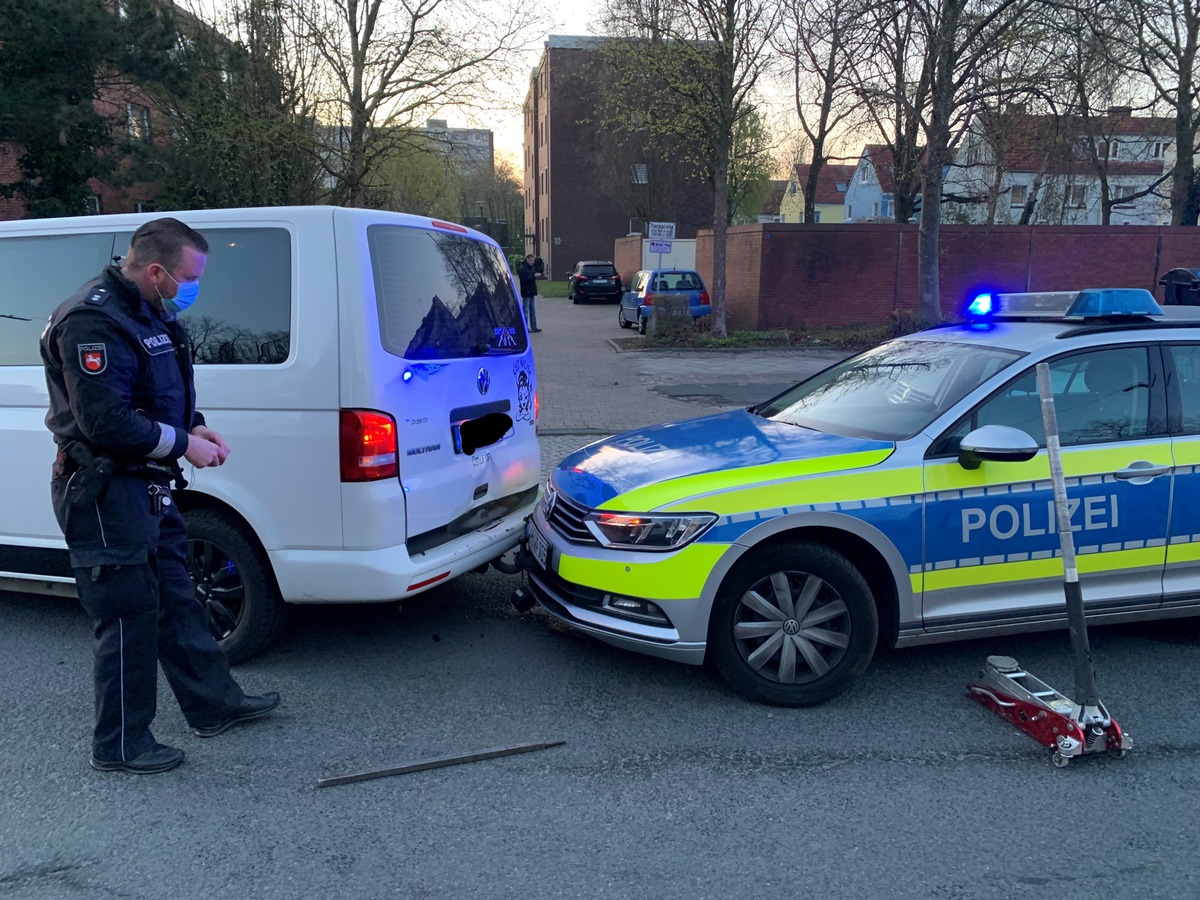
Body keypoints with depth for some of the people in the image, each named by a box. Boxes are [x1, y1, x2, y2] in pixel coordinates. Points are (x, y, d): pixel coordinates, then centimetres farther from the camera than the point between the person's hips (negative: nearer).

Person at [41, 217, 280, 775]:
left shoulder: (149, 315, 11)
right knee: (128, 618, 0)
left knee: (174, 599, 17)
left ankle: (214, 705, 31)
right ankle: (120, 746, 16)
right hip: (103, 493, -10)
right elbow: (105, 421, -27)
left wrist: (195, 426, 5)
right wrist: (185, 444, -17)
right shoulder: (94, 321, -21)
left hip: (143, 487, 10)